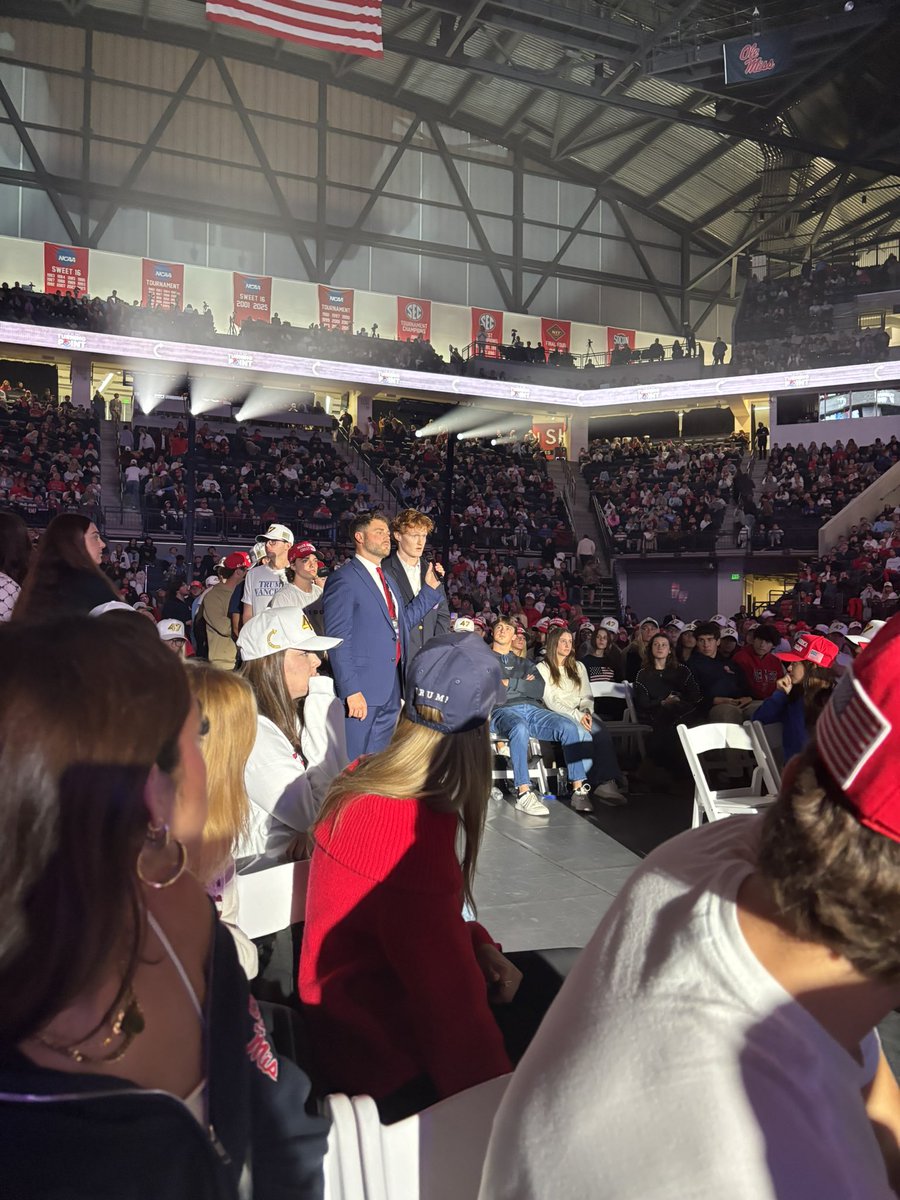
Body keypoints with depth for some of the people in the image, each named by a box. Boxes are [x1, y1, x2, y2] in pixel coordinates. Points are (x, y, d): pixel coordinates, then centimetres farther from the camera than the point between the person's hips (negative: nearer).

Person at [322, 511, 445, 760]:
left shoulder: (385, 577, 17)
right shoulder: (343, 580, -11)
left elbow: (404, 619, 22)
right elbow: (338, 640, -16)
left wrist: (431, 588, 15)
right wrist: (351, 691, -21)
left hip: (390, 690, 8)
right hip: (361, 690, -8)